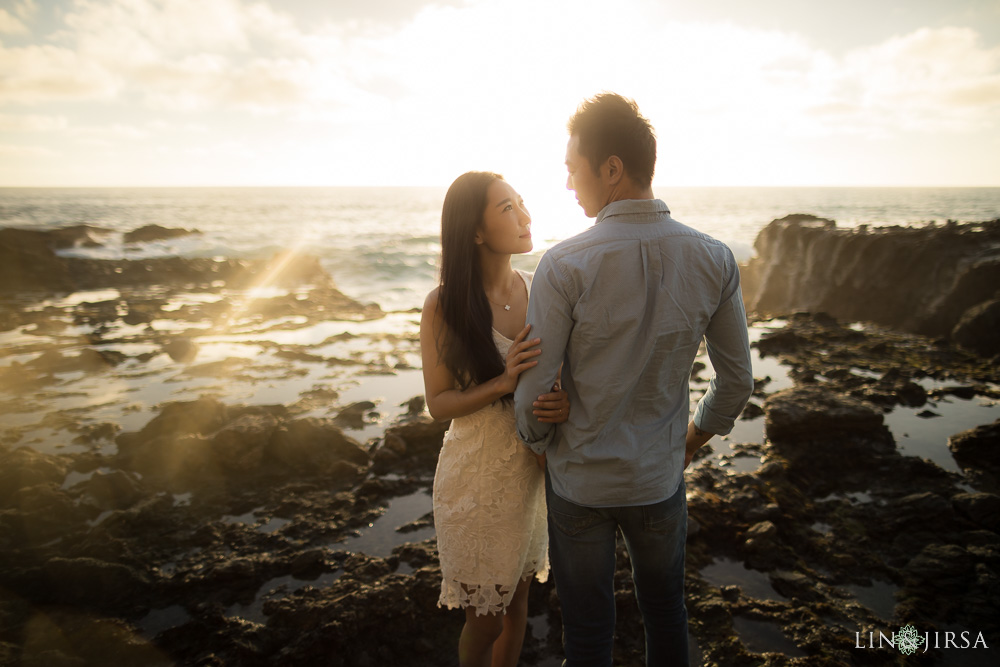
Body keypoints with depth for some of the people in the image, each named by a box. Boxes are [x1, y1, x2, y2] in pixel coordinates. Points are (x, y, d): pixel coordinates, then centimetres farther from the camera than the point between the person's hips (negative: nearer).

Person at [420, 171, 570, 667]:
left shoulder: (536, 290, -4)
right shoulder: (443, 306, -16)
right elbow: (438, 403, -11)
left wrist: (566, 402, -22)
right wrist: (504, 383, -28)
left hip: (531, 471, 4)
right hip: (478, 477, -4)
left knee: (517, 602, 22)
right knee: (484, 620, 12)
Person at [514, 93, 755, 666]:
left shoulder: (565, 266, -21)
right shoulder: (714, 260, -10)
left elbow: (532, 393, -16)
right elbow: (738, 380, -1)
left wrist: (542, 445, 5)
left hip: (579, 480, -2)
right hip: (660, 477, 3)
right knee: (666, 611, 26)